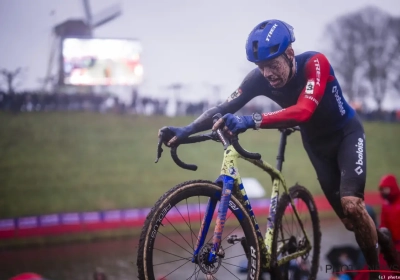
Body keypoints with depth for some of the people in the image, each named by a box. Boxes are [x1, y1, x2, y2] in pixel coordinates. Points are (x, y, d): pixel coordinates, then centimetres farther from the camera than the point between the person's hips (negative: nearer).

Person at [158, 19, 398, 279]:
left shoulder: (314, 63, -35)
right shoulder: (259, 77, -22)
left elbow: (303, 111, -50)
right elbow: (225, 108, -23)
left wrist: (251, 121, -62)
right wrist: (185, 130, -38)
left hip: (346, 133, -5)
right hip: (316, 141, 5)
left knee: (351, 204, -22)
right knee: (346, 217, 4)